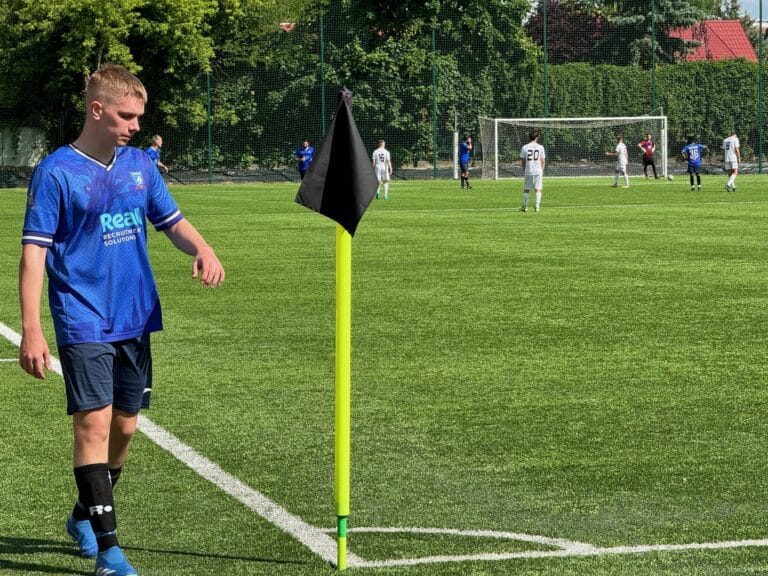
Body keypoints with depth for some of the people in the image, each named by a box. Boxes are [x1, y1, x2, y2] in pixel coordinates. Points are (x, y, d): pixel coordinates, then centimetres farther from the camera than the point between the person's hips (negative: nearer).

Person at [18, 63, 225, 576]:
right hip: (83, 323, -6)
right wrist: (31, 330, -18)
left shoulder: (140, 165, 7)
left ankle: (85, 515, 34)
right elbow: (34, 251, -11)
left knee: (124, 426, 13)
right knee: (94, 423, -13)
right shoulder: (56, 173, -10)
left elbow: (172, 221, 16)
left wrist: (202, 249, -8)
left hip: (136, 320, 6)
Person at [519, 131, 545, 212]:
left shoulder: (524, 147, 0)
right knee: (538, 189, 3)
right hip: (538, 171, 0)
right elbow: (543, 161, 4)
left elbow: (522, 161, 3)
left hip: (528, 171, 0)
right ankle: (537, 206, -3)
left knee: (526, 189, 10)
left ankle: (524, 206, 13)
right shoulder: (540, 147, 1)